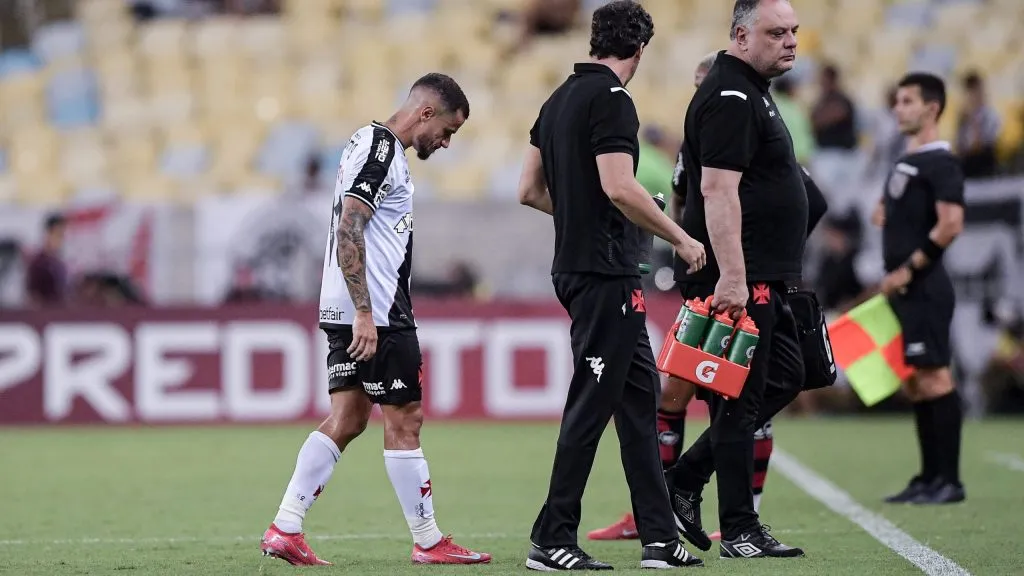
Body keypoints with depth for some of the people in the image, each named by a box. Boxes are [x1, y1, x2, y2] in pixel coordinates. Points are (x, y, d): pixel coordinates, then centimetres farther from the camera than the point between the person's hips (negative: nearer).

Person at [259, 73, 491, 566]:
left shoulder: (375, 145, 19)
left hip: (350, 314, 10)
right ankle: (428, 542, 5)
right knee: (404, 420, -2)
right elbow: (348, 231, -21)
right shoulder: (381, 150, -13)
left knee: (346, 419, 8)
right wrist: (364, 313, -24)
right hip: (375, 312, -10)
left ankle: (284, 528, 4)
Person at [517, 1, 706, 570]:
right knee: (592, 405, -5)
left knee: (639, 395, 11)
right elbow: (620, 187, -22)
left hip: (577, 267, 10)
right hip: (606, 273, -10)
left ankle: (659, 537, 13)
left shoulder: (559, 99, 14)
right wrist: (682, 239, -13)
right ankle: (552, 540, -2)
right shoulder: (612, 100, -13)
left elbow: (530, 190, 18)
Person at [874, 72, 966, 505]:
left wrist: (909, 269, -18)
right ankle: (929, 478, 15)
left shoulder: (940, 163, -10)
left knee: (934, 379, -9)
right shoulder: (904, 162, 18)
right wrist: (883, 213, 10)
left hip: (924, 288, -10)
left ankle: (950, 481, -7)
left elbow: (951, 224, -22)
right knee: (914, 384, 10)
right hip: (902, 291, 10)